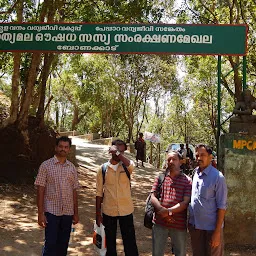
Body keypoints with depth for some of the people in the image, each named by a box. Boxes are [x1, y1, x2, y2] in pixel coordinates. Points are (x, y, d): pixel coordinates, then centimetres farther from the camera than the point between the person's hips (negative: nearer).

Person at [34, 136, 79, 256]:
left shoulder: (72, 168, 7)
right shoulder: (46, 165, -3)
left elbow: (74, 191, 10)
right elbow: (40, 190, -5)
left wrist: (76, 213, 9)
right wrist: (40, 213, -10)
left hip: (68, 212, 4)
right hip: (51, 211, -3)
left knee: (63, 245, 10)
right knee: (50, 244, -2)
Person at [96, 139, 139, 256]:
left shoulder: (126, 167, -2)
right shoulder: (103, 169, -2)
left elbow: (131, 165, -30)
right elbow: (99, 193, 1)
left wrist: (117, 152, -27)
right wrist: (98, 214, 1)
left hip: (126, 210, 0)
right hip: (108, 211, 1)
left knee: (130, 242, 7)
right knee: (110, 242, 16)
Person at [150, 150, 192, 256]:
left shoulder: (187, 181, 0)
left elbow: (185, 203, -8)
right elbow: (153, 197, 0)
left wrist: (168, 211, -19)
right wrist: (162, 210, -16)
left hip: (179, 224, -1)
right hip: (159, 223, 2)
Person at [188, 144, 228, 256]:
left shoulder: (218, 177, -15)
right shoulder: (195, 173, 4)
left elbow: (222, 206, -14)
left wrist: (217, 232, -17)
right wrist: (190, 221, 14)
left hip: (210, 227, -6)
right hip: (194, 225, 6)